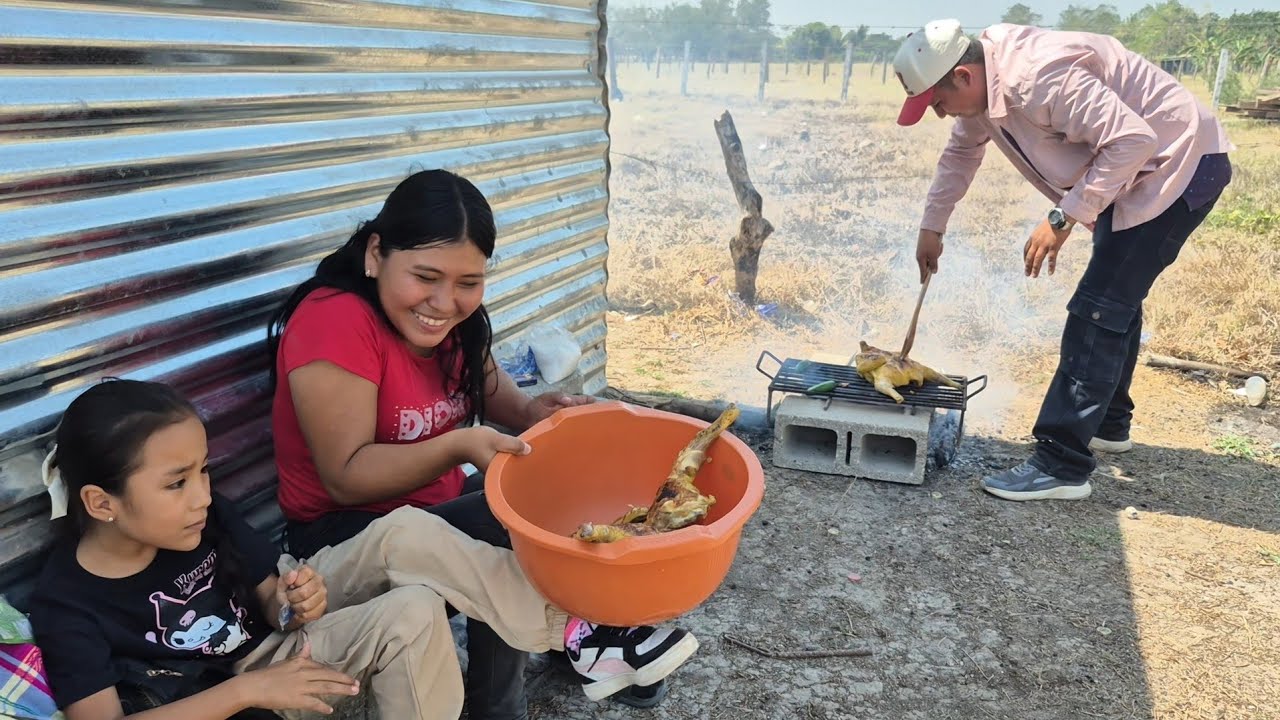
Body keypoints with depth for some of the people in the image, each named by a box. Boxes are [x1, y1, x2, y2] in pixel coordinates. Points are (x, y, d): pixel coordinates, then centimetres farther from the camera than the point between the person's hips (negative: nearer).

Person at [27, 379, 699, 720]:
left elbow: (267, 590, -3)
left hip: (282, 610, 5)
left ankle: (568, 627, -21)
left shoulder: (203, 516, -7)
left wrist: (293, 600, -29)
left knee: (404, 534, -25)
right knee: (412, 615, -33)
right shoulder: (66, 605, -20)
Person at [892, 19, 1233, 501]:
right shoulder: (980, 84, -1)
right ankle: (1109, 424, 36)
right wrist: (932, 227, 14)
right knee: (1116, 300, 19)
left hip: (1181, 164, -10)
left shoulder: (1039, 78, -32)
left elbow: (1131, 140, -33)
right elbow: (961, 153, 15)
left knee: (1099, 310, -15)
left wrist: (1063, 217, -31)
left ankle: (1062, 467, -12)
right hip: (1136, 172, 10)